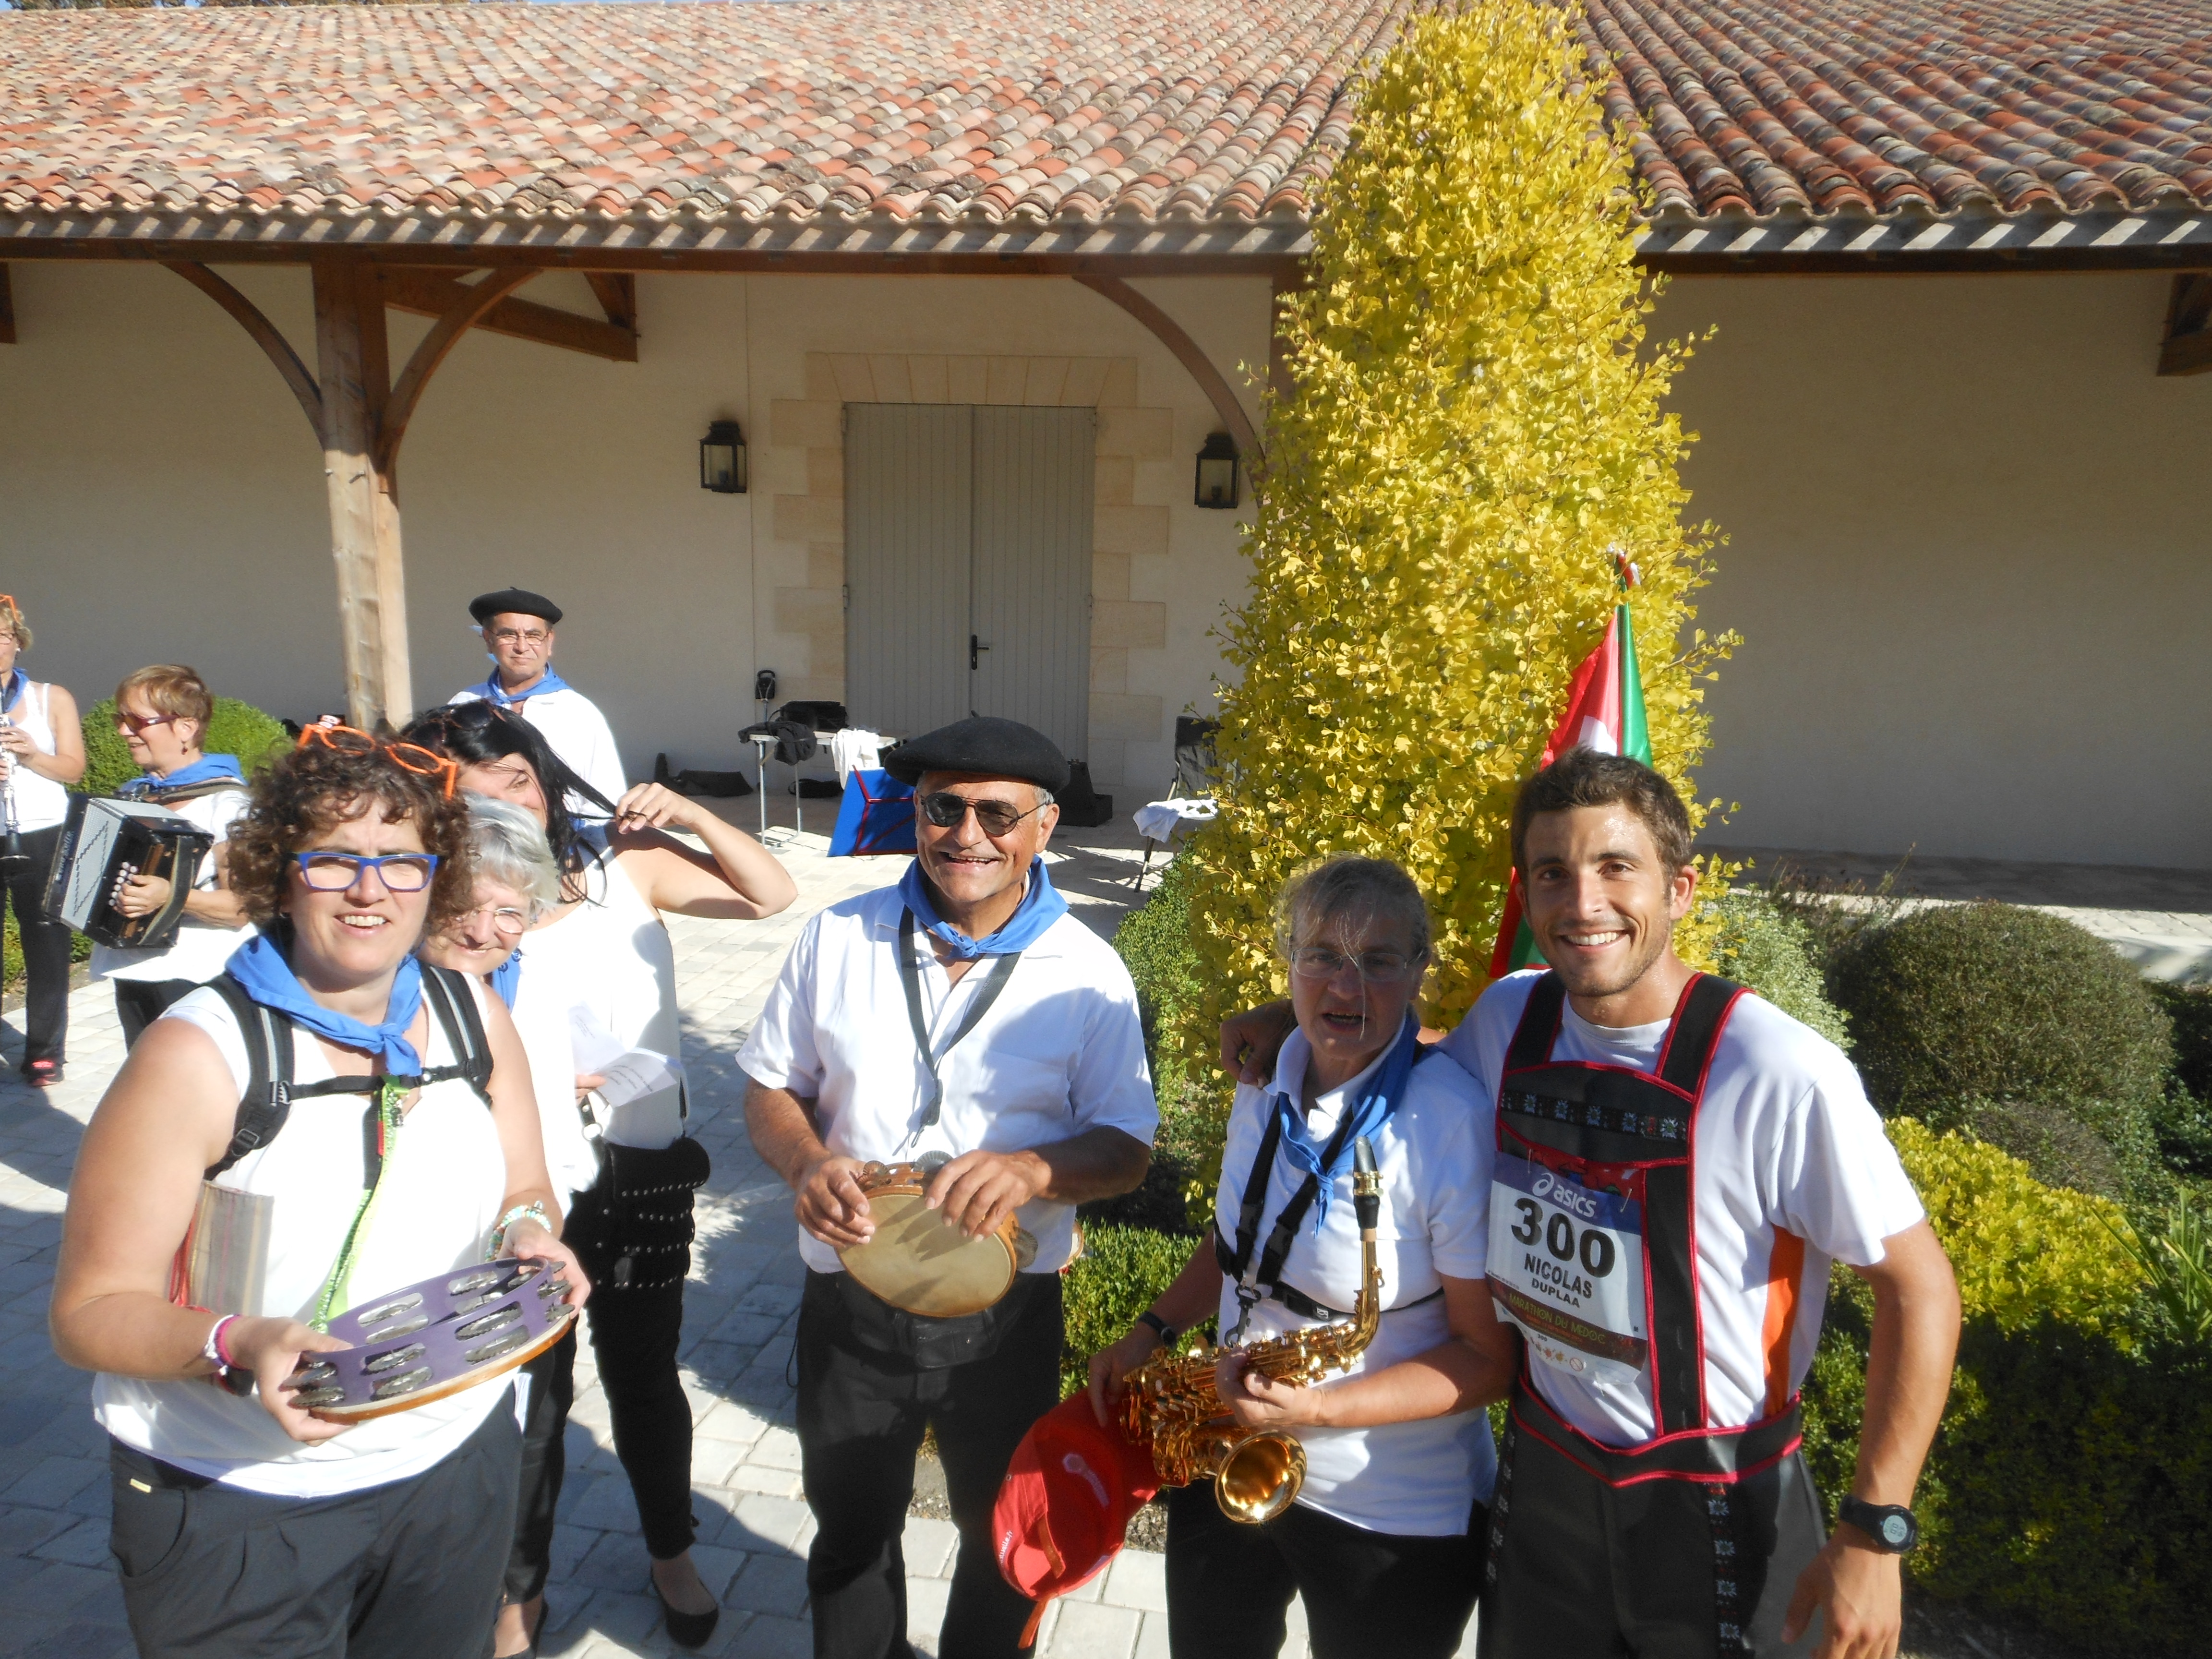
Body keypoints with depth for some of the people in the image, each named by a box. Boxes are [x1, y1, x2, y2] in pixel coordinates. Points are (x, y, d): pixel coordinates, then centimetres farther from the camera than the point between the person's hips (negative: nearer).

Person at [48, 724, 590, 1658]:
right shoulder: (199, 1053, -17)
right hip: (238, 1506, -4)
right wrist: (234, 1345, -31)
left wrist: (529, 1229, -13)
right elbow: (91, 1310, -13)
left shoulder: (475, 1017, -2)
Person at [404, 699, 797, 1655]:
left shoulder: (629, 864, -7)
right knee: (531, 1394, 14)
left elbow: (773, 897, -6)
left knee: (643, 1377, 19)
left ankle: (671, 1554, 44)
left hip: (647, 1174, 1)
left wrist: (692, 817, -16)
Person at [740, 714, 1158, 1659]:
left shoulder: (1086, 971, -9)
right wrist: (807, 1164, -19)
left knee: (1005, 1538, 22)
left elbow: (1128, 1148, -8)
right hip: (850, 1305, 2)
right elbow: (771, 1087, 3)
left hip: (1007, 1315, -1)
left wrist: (1037, 1169, -29)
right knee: (851, 1530, 24)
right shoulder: (837, 939, -5)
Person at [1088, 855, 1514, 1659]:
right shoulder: (1269, 1080, -3)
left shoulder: (1455, 1126, -25)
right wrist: (1151, 1332, 2)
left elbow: (1494, 1355, -19)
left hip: (1391, 1521, -6)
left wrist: (1320, 1409, -27)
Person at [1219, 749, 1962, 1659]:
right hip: (1543, 1472, 5)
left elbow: (1920, 1286, -15)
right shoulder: (1511, 1015, -8)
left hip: (1714, 1504, -4)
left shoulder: (1782, 1074, -24)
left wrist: (1874, 1531, -16)